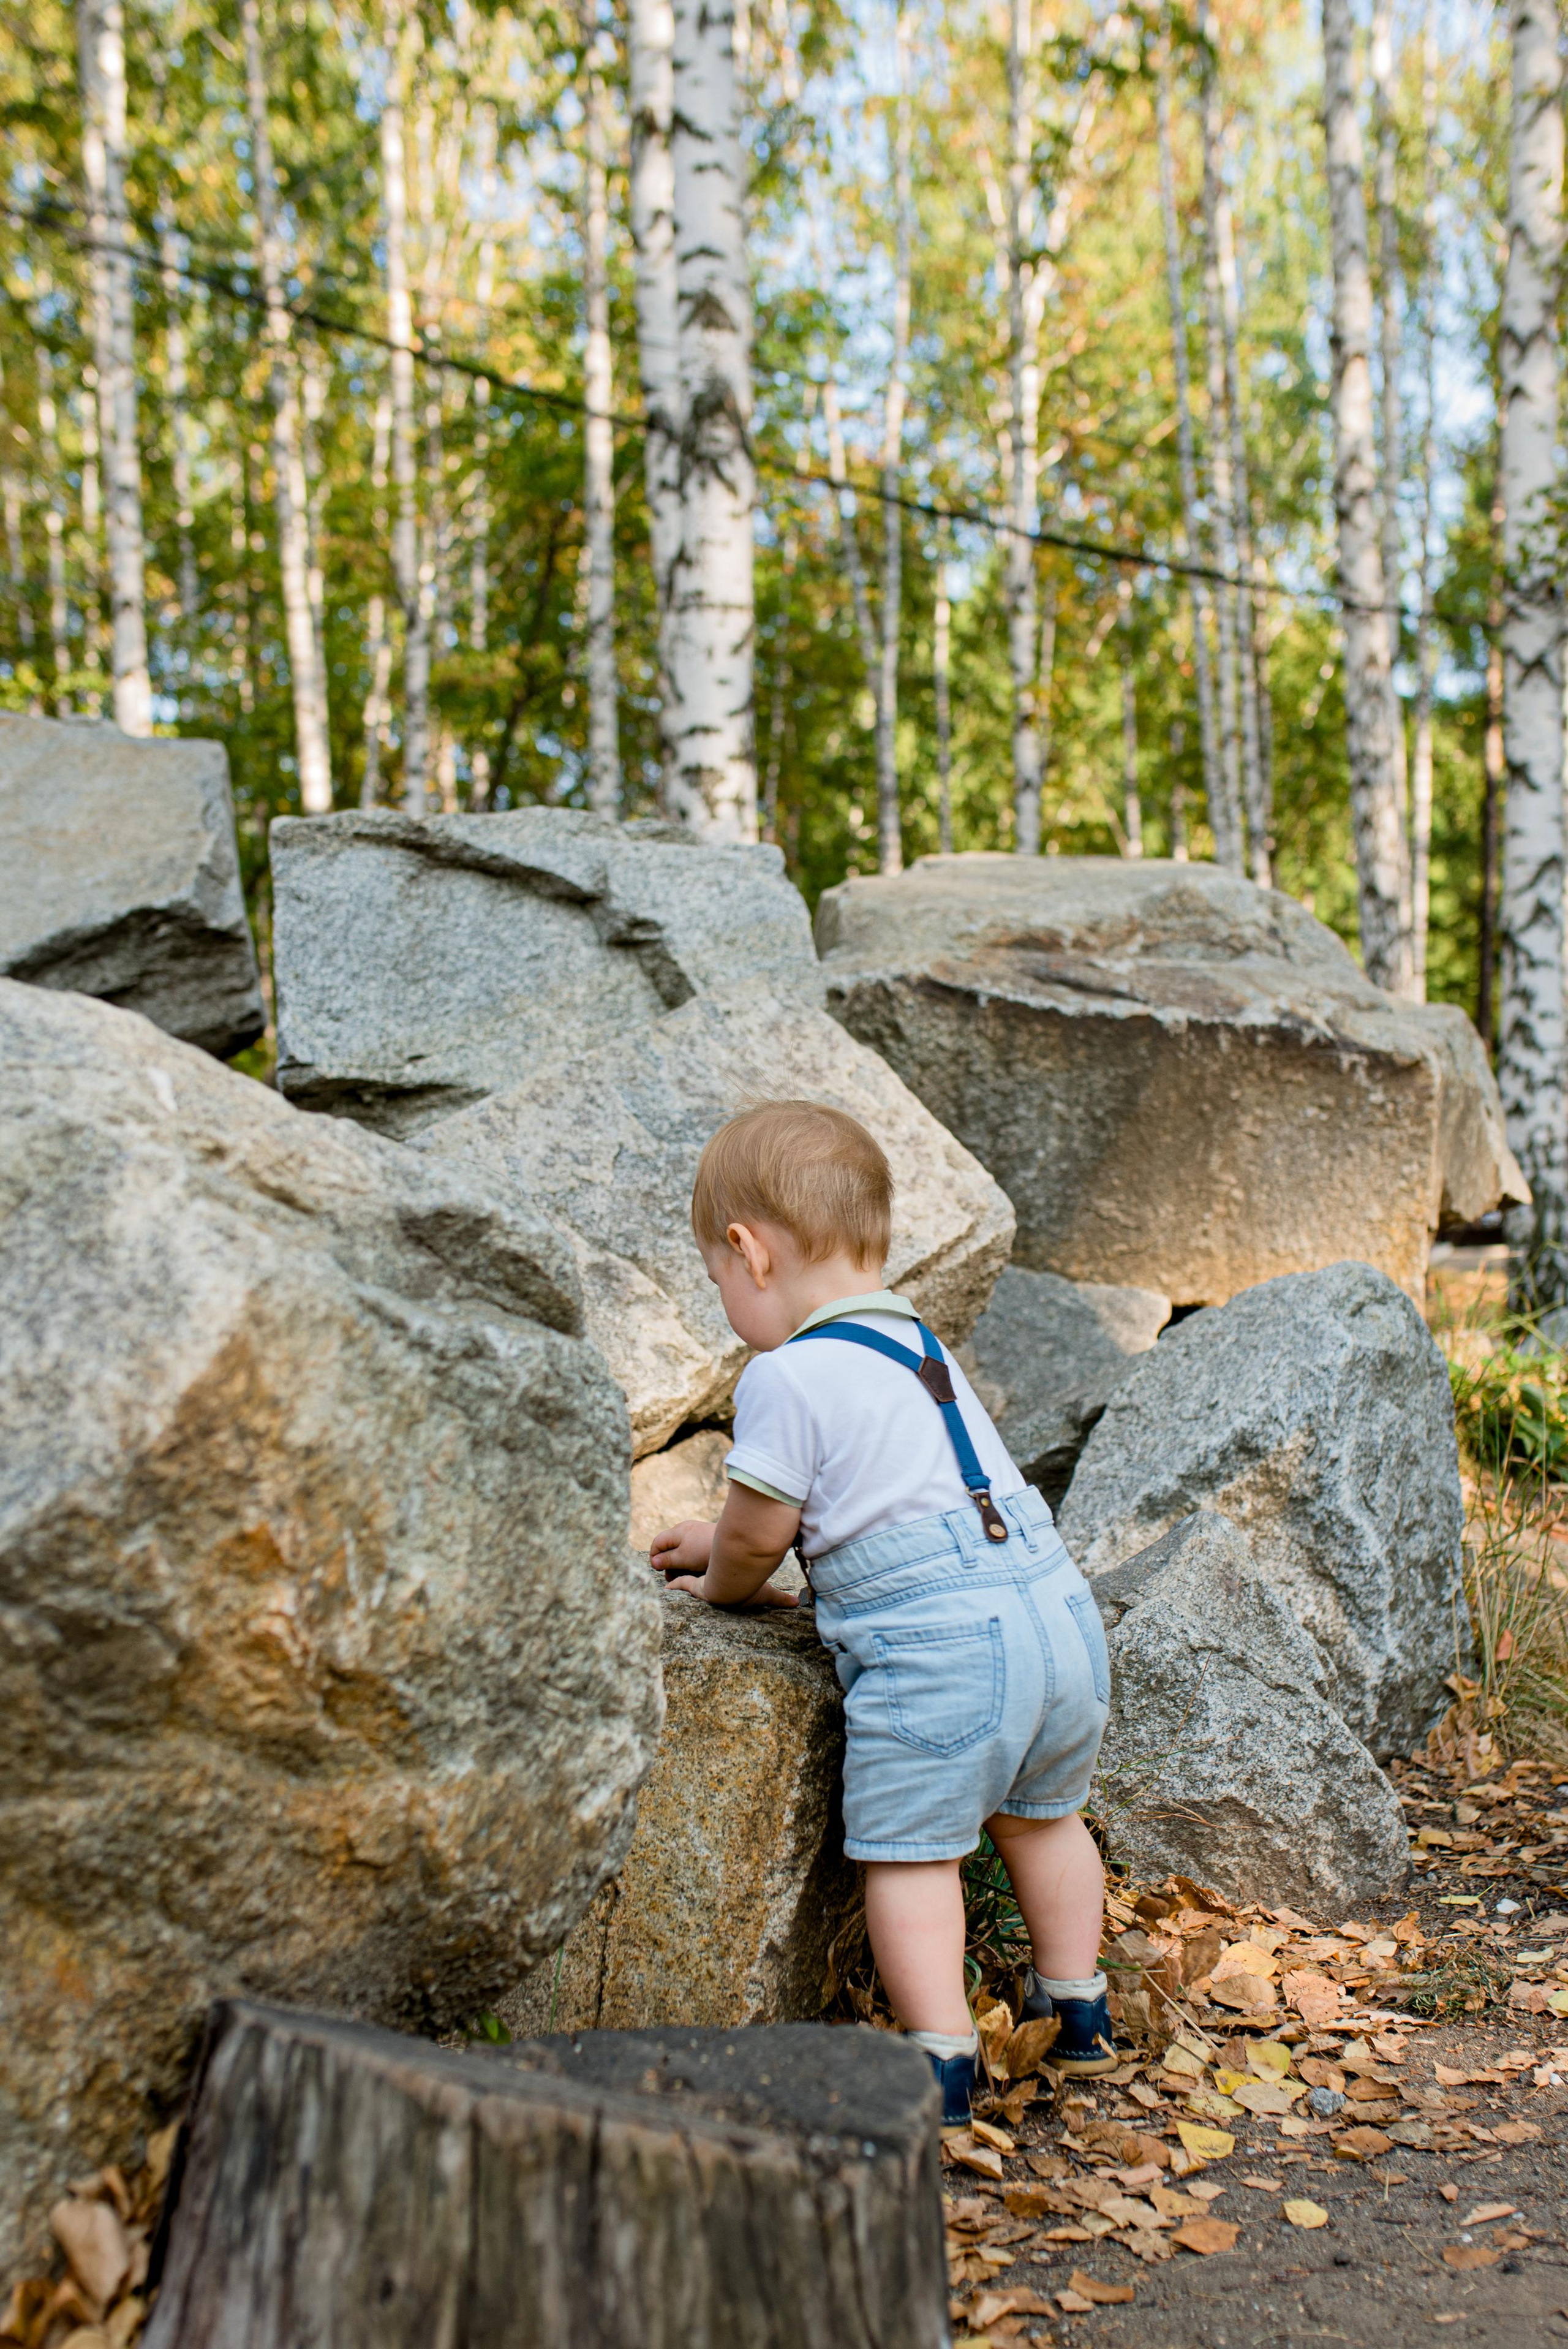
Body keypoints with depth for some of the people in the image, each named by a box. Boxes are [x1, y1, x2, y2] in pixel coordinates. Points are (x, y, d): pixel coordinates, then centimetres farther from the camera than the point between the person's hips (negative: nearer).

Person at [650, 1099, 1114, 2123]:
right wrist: (723, 1538, 40)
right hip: (1059, 1607, 9)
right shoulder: (918, 1340, 22)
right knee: (1039, 1817, 26)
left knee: (907, 1850, 2)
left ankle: (943, 2060, 2)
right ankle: (1077, 2013, 38)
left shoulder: (788, 1378, -8)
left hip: (940, 1641, -9)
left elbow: (758, 1532, -1)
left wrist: (722, 1584, 22)